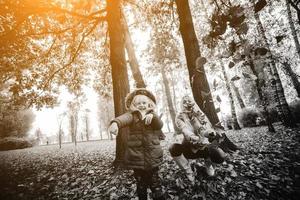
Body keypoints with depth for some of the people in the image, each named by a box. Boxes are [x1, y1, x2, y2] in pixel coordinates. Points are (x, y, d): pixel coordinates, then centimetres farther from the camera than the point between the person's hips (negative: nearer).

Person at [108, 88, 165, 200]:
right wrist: (115, 123, -49)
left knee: (155, 183, 11)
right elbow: (124, 118, -26)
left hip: (152, 155, 1)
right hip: (137, 156, -1)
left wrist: (152, 116, -31)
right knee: (140, 184, 14)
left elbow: (160, 125, -10)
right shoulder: (132, 115, -2)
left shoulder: (152, 115, 8)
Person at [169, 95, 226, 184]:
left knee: (220, 156, -25)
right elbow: (187, 133, -28)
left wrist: (211, 132, -44)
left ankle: (208, 163, 13)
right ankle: (189, 172, -6)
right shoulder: (180, 118, -12)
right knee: (173, 147, -30)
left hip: (203, 148, 2)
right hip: (189, 148, -1)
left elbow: (208, 129, -19)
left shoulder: (201, 115, -5)